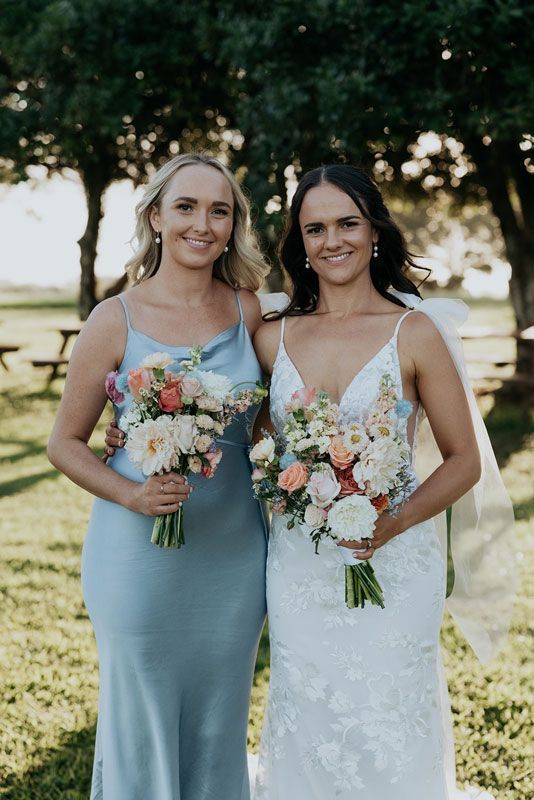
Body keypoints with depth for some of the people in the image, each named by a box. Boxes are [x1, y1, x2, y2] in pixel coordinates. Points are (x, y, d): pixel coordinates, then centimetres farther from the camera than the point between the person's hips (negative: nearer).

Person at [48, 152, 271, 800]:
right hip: (141, 557, -3)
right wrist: (134, 495, -17)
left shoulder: (248, 311, 1)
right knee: (141, 729, 10)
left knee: (219, 728, 17)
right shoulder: (115, 321, -8)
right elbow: (65, 443, -2)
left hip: (233, 555, 3)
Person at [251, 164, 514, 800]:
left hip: (391, 566, -3)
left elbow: (464, 460, -2)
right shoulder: (273, 338, 4)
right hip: (297, 565, 3)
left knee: (386, 735, 6)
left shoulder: (414, 332, -5)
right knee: (307, 732, 14)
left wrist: (395, 522, -18)